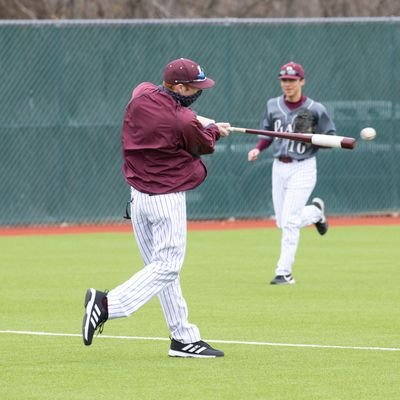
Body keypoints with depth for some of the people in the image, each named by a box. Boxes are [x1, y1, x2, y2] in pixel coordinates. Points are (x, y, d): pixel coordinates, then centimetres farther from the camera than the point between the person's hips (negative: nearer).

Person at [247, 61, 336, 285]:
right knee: (283, 222, 10)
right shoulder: (273, 106, 3)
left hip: (303, 168, -5)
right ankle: (315, 212, 40)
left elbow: (332, 138, -3)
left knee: (290, 222, -12)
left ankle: (284, 272, -5)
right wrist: (258, 149, -3)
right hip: (279, 167, 5)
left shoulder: (315, 110, -10)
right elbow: (267, 132, 16)